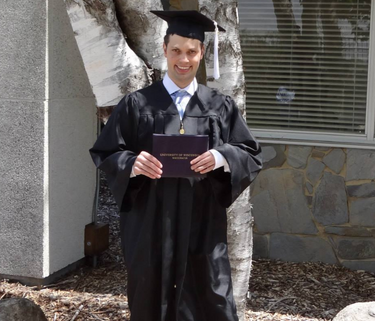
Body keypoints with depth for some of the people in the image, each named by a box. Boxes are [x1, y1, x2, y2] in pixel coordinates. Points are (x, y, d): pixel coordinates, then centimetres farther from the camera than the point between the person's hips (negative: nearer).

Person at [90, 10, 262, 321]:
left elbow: (251, 156, 2)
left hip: (203, 226, 0)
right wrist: (132, 163, -19)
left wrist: (220, 158, -19)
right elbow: (105, 154, 2)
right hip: (150, 226, 0)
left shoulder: (221, 106, 6)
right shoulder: (137, 104, 3)